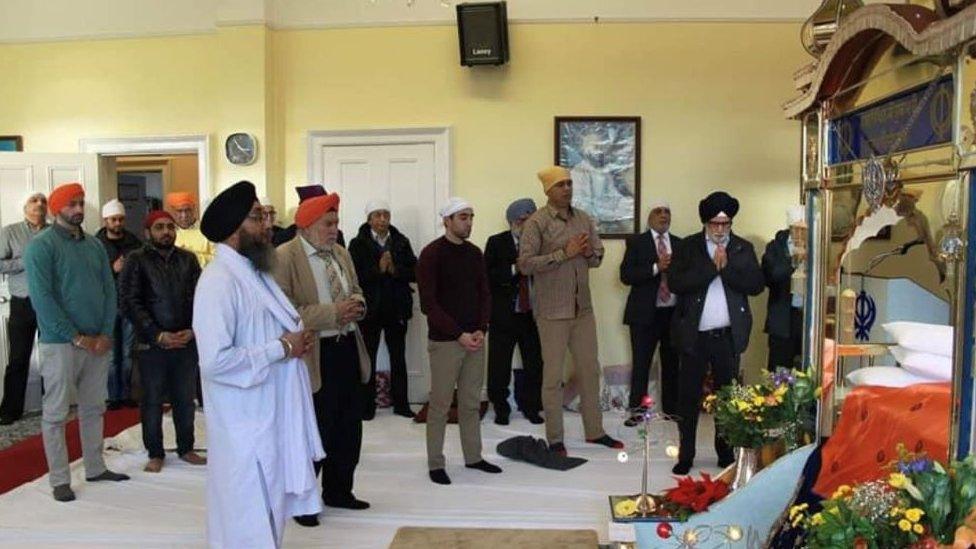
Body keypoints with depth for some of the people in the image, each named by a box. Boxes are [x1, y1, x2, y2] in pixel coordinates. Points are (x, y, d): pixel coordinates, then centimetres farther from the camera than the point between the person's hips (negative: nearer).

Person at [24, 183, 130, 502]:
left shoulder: (95, 245, 11)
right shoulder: (41, 246, -7)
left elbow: (109, 290, 9)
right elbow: (42, 298, -14)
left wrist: (106, 334, -3)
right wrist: (77, 337, -15)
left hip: (98, 342, 6)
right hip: (60, 343, -6)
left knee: (94, 408, 13)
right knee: (55, 413, 2)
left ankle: (95, 468, 25)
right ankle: (60, 480, 11)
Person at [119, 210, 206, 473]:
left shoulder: (188, 259, 7)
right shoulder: (137, 260, -2)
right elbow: (129, 302, -8)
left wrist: (193, 330, -9)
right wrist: (157, 335, -14)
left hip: (187, 341, 3)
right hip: (152, 344, -2)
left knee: (185, 399, 11)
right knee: (153, 401, 8)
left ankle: (186, 448, 25)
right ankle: (155, 454, 21)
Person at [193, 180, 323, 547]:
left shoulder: (255, 271, 11)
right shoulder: (218, 281, -21)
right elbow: (215, 361, -29)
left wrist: (298, 338, -2)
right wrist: (282, 348, -21)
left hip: (272, 415, 9)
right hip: (245, 424, -9)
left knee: (268, 513, 22)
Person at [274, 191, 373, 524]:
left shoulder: (341, 254, 12)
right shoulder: (284, 258, -13)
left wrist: (356, 305, -2)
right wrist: (332, 313, -24)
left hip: (349, 349, 8)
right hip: (315, 356, -8)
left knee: (349, 428, 17)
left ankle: (338, 491, 35)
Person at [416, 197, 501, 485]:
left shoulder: (474, 253, 10)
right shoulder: (431, 254, -9)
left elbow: (484, 294, 13)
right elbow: (428, 303, -12)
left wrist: (481, 329, -3)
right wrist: (459, 334, -16)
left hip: (474, 338, 6)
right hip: (444, 341, -6)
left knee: (472, 402, 12)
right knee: (440, 403, 1)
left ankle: (473, 456, 25)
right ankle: (435, 464, 12)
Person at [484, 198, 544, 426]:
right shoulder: (496, 242, -1)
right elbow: (487, 275, -10)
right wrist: (513, 270, -18)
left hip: (532, 313, 2)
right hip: (504, 314, -2)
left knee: (534, 364, 6)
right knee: (499, 365, 5)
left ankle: (530, 407, 24)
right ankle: (500, 408, 22)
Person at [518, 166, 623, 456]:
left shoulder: (584, 218, 7)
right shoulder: (536, 222, -10)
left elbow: (598, 256, 14)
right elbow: (525, 264, -17)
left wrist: (589, 253, -9)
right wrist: (564, 253, -22)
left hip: (583, 308, 6)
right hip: (552, 311, -5)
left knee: (590, 370, 13)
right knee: (553, 375, 4)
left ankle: (594, 431, 28)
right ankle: (555, 438, 17)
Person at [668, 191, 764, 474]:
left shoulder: (744, 249, 8)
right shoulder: (688, 246, 1)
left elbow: (756, 285, -4)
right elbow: (675, 283, -12)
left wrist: (726, 267, -13)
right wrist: (711, 267, -15)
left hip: (728, 336, 2)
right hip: (694, 335, -1)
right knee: (689, 397, 3)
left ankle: (726, 453, 23)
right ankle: (685, 455, 13)